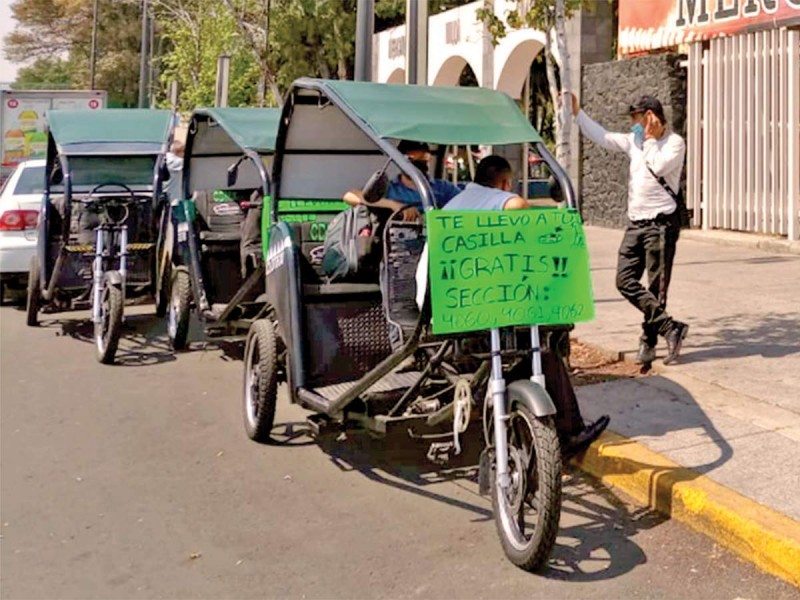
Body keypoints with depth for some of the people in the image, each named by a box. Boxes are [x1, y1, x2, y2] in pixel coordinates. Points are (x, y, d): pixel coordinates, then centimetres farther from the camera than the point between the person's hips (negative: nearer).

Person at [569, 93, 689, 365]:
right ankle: (670, 328, -2)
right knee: (625, 281, -3)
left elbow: (659, 167, -23)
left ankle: (649, 341, 8)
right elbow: (601, 137, 21)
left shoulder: (675, 142, -6)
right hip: (635, 223, 7)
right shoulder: (634, 142, 14)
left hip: (661, 223, -7)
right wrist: (577, 112, 18)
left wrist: (650, 138, -12)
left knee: (656, 287, -2)